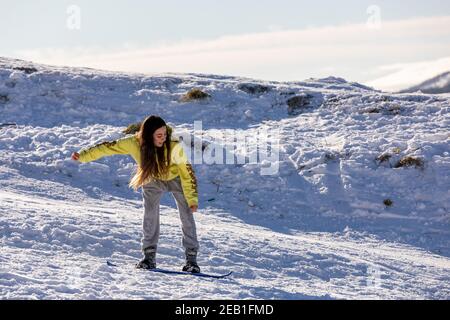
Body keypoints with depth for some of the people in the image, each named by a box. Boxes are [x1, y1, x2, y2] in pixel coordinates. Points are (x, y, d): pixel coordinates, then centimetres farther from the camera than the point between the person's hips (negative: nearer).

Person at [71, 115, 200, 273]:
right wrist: (83, 155, -25)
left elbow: (187, 172, -27)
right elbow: (108, 147, -21)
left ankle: (191, 258, -4)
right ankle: (149, 256, 1)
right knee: (150, 214, -9)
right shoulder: (135, 143, -30)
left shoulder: (174, 146, -36)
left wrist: (192, 199, -27)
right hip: (153, 180, 2)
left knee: (186, 214, -9)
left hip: (176, 178, -2)